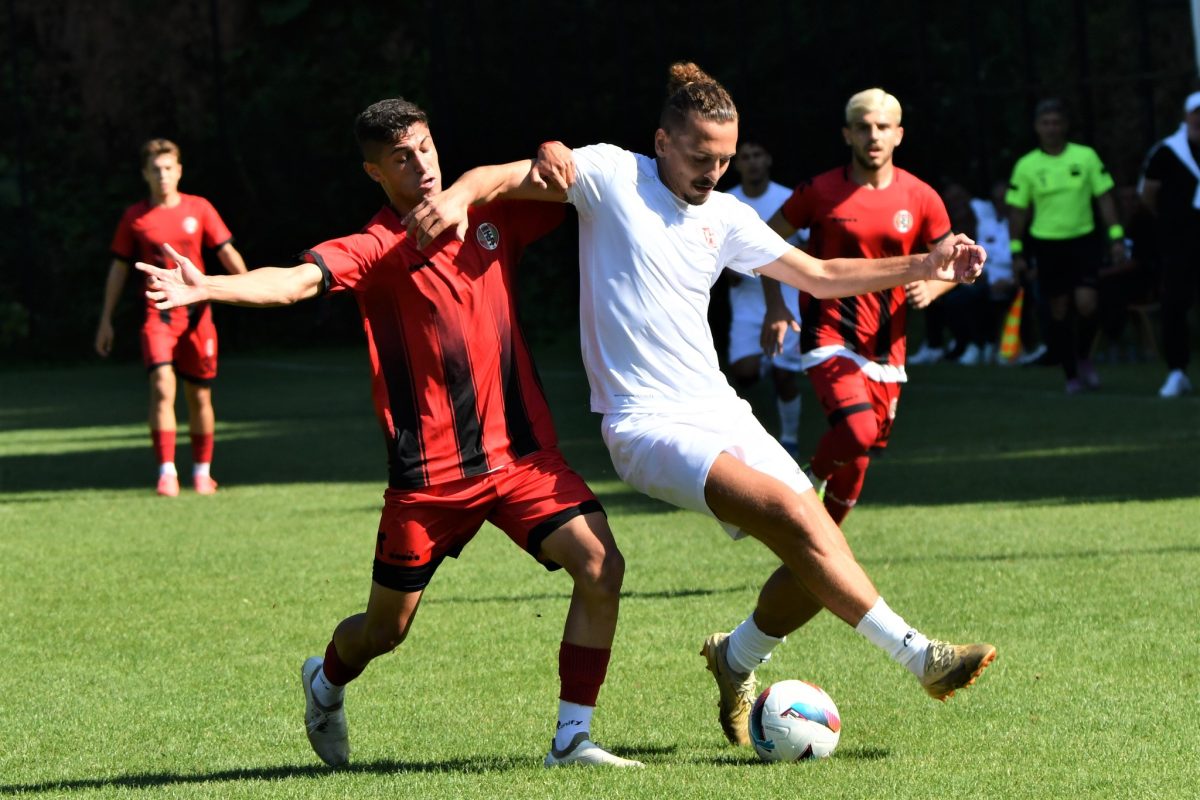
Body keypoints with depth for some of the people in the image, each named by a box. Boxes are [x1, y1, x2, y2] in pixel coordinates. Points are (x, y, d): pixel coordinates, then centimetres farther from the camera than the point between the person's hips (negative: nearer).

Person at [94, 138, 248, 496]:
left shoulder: (199, 209, 3)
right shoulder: (134, 218, 4)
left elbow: (227, 253, 2)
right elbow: (118, 268, 11)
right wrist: (105, 320, 10)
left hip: (197, 314, 1)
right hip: (158, 315, -1)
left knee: (199, 396, 7)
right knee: (162, 386, -19)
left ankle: (202, 470, 22)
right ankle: (167, 471, -19)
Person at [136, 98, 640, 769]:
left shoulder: (493, 217, 6)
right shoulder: (375, 249, -8)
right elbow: (296, 282, -24)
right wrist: (208, 289, -43)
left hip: (521, 452, 3)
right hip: (429, 472, -3)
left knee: (601, 567, -16)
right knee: (385, 630, 8)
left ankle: (573, 738, -6)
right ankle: (326, 683, 45)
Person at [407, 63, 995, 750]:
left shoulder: (727, 218, 13)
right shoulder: (612, 176, -3)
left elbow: (820, 275, 21)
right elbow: (508, 175, -13)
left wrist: (922, 267, 12)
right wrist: (458, 195, -35)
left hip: (722, 411, 7)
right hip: (650, 427, -7)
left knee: (820, 552, -4)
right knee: (792, 515, -24)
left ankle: (738, 658, 24)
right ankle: (919, 655, -19)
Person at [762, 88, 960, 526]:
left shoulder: (921, 198, 2)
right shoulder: (820, 191, -5)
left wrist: (930, 288, -11)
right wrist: (775, 305, -2)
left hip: (885, 350, 4)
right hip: (829, 338, -4)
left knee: (856, 461, 8)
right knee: (858, 429, -28)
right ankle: (808, 483, 1)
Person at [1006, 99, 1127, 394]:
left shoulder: (1086, 156, 0)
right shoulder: (1026, 166, 0)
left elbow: (1104, 197, 3)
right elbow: (1017, 211, 4)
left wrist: (1116, 237, -3)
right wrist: (1017, 253, 1)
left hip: (1082, 240, 0)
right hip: (1046, 245, 0)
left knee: (1086, 304, -14)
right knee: (1059, 312, 2)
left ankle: (1084, 358, 13)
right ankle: (1072, 375, 13)